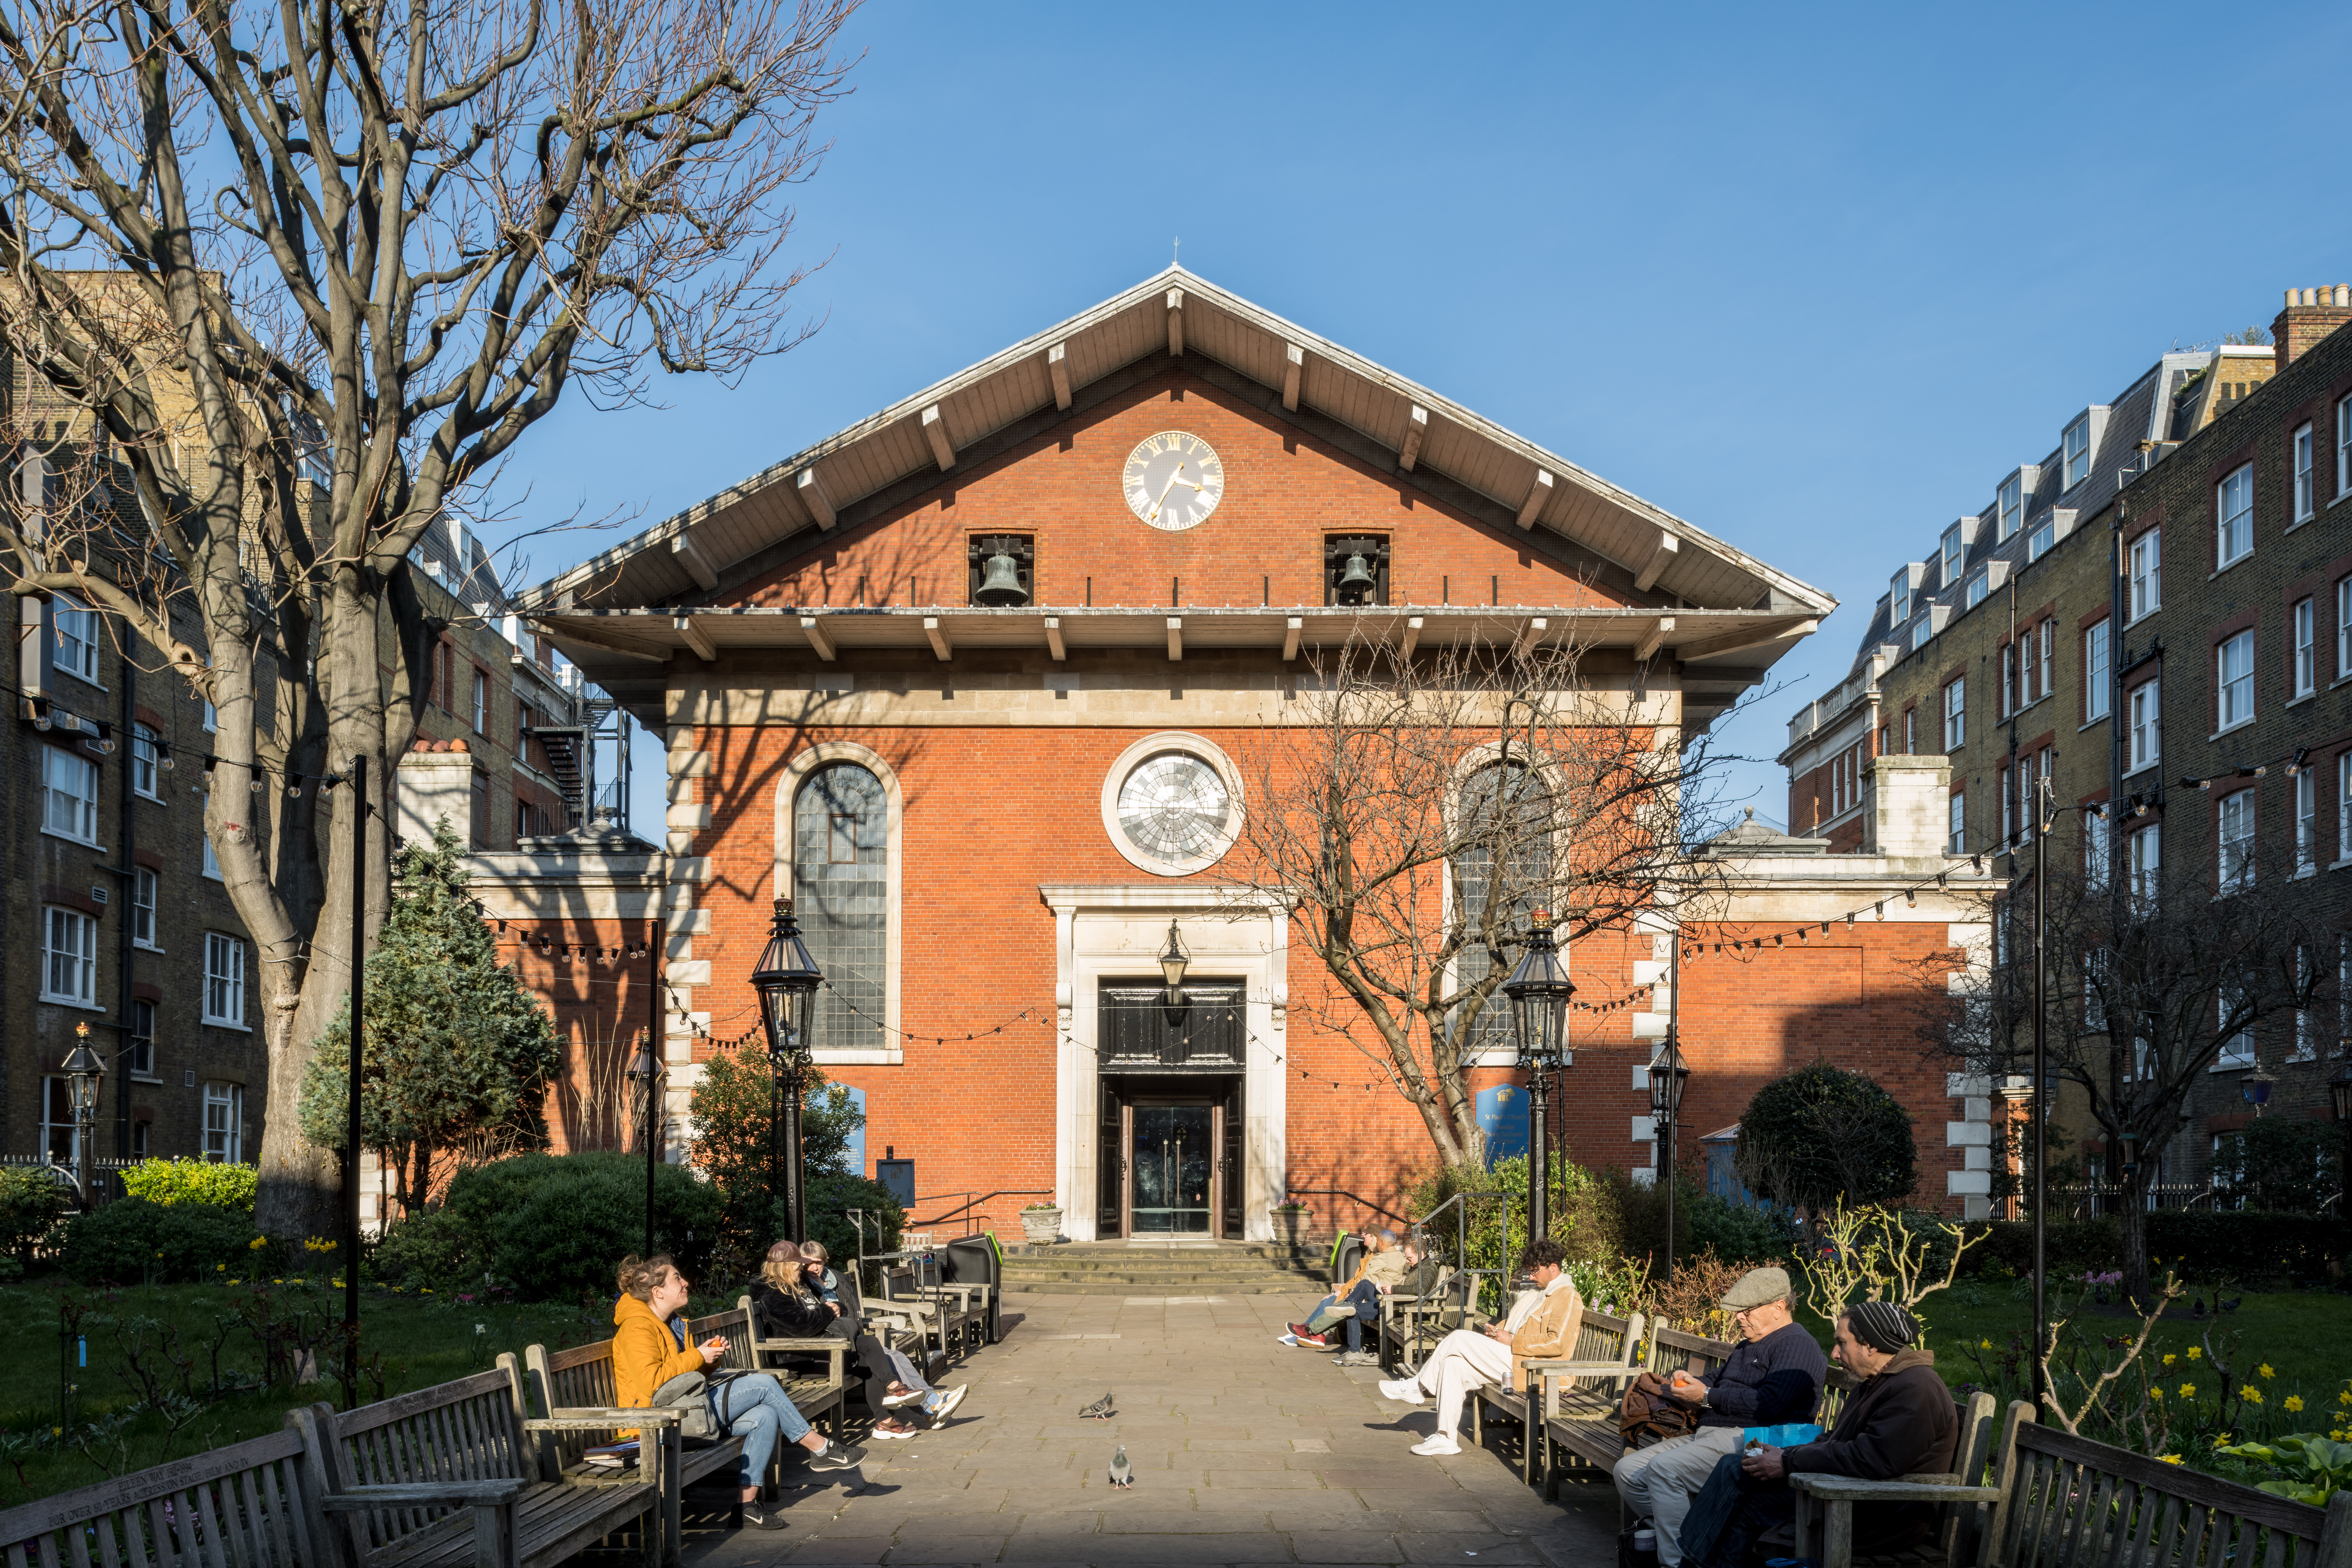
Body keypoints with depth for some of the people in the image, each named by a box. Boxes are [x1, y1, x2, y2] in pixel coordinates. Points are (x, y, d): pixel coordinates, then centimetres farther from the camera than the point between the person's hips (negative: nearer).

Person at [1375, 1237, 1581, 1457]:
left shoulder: (1568, 1297, -9)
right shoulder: (1540, 1292, 22)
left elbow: (1558, 1343, -21)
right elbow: (1517, 1322, 30)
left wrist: (1512, 1341, -16)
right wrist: (1497, 1332, 8)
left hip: (1527, 1365, -10)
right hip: (1510, 1357, 10)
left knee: (1460, 1338, -15)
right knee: (1453, 1363, -5)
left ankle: (1419, 1386, 3)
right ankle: (1446, 1438, -6)